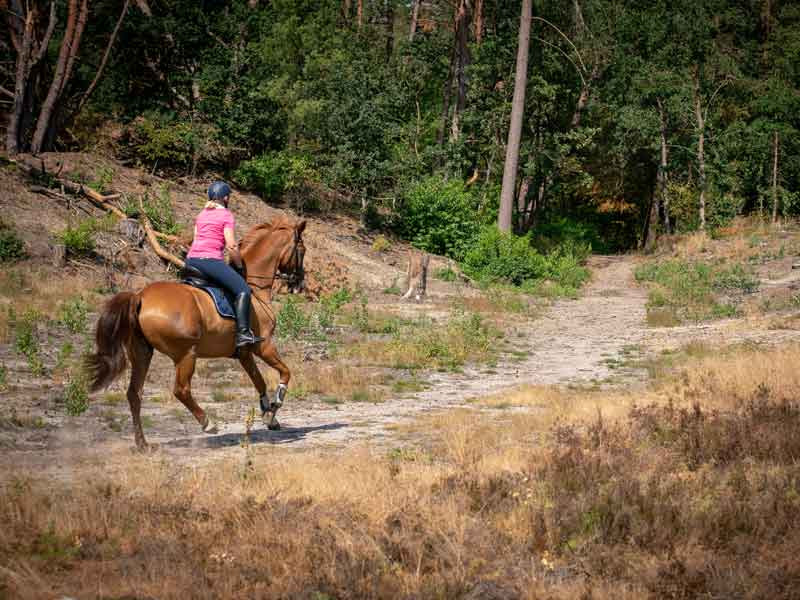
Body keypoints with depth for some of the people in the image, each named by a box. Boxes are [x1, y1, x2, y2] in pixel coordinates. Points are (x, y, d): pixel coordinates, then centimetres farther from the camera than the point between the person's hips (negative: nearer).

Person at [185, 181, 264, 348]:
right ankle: (243, 333, -22)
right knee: (243, 290, -9)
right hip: (210, 260, -8)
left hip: (191, 259, 8)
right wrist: (239, 265, 5)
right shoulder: (226, 215, 0)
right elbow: (231, 246, -7)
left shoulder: (201, 214, 20)